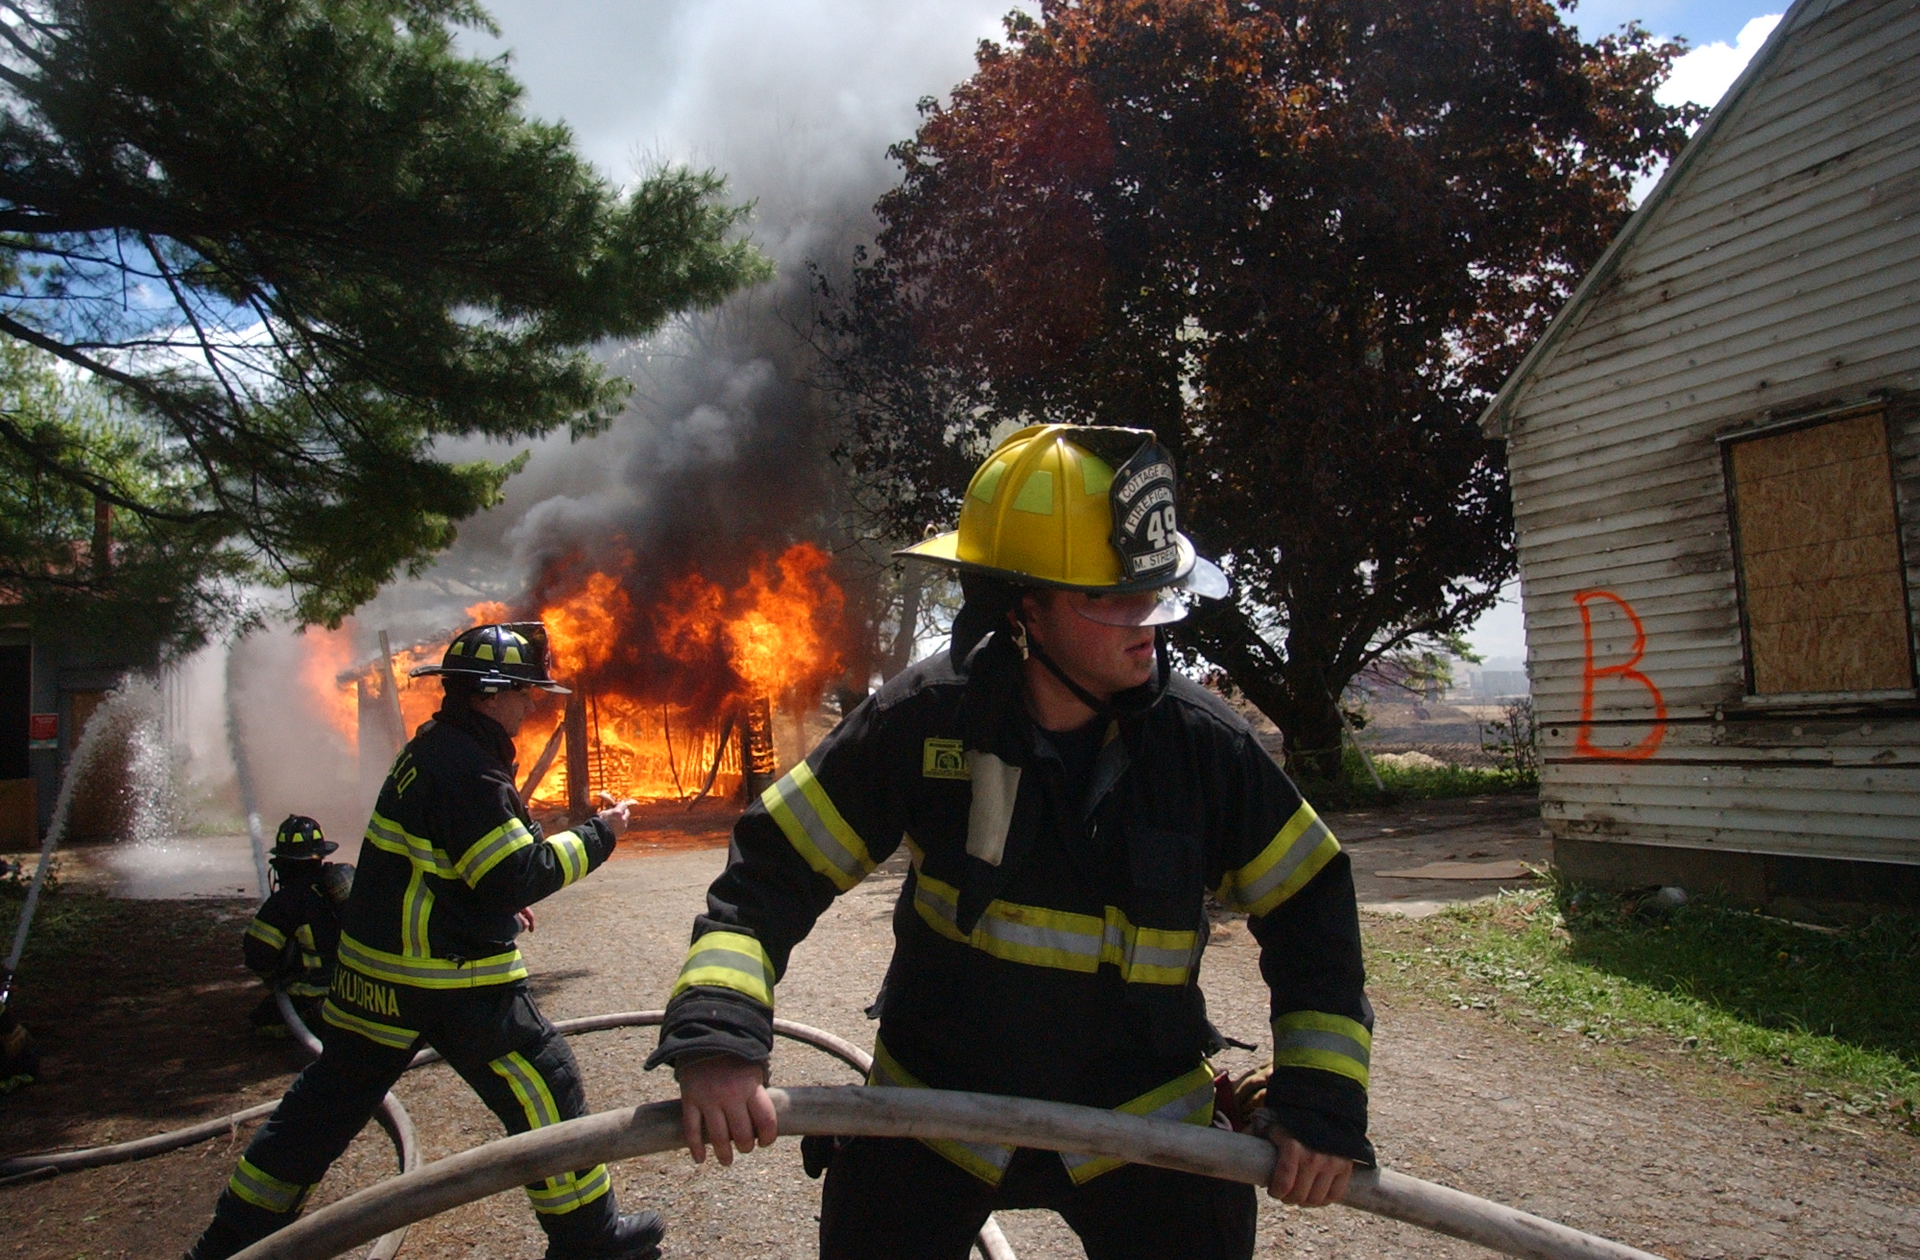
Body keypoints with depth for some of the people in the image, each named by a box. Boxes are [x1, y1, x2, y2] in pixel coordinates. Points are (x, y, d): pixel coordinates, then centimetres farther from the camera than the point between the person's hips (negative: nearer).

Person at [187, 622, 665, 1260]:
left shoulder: (429, 748, 10)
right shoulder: (466, 767, -22)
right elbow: (518, 876, -24)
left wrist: (498, 900, 17)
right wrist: (596, 837, -13)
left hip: (375, 969, 10)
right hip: (455, 983, -10)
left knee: (327, 1103, 19)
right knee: (546, 1091, 3)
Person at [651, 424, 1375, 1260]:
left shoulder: (1204, 744, -15)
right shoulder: (924, 721, -18)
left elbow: (1310, 902, -3)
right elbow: (774, 868, -13)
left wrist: (1322, 1095, -10)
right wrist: (717, 1031, -28)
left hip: (1143, 1124, 1)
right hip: (930, 1107, 0)